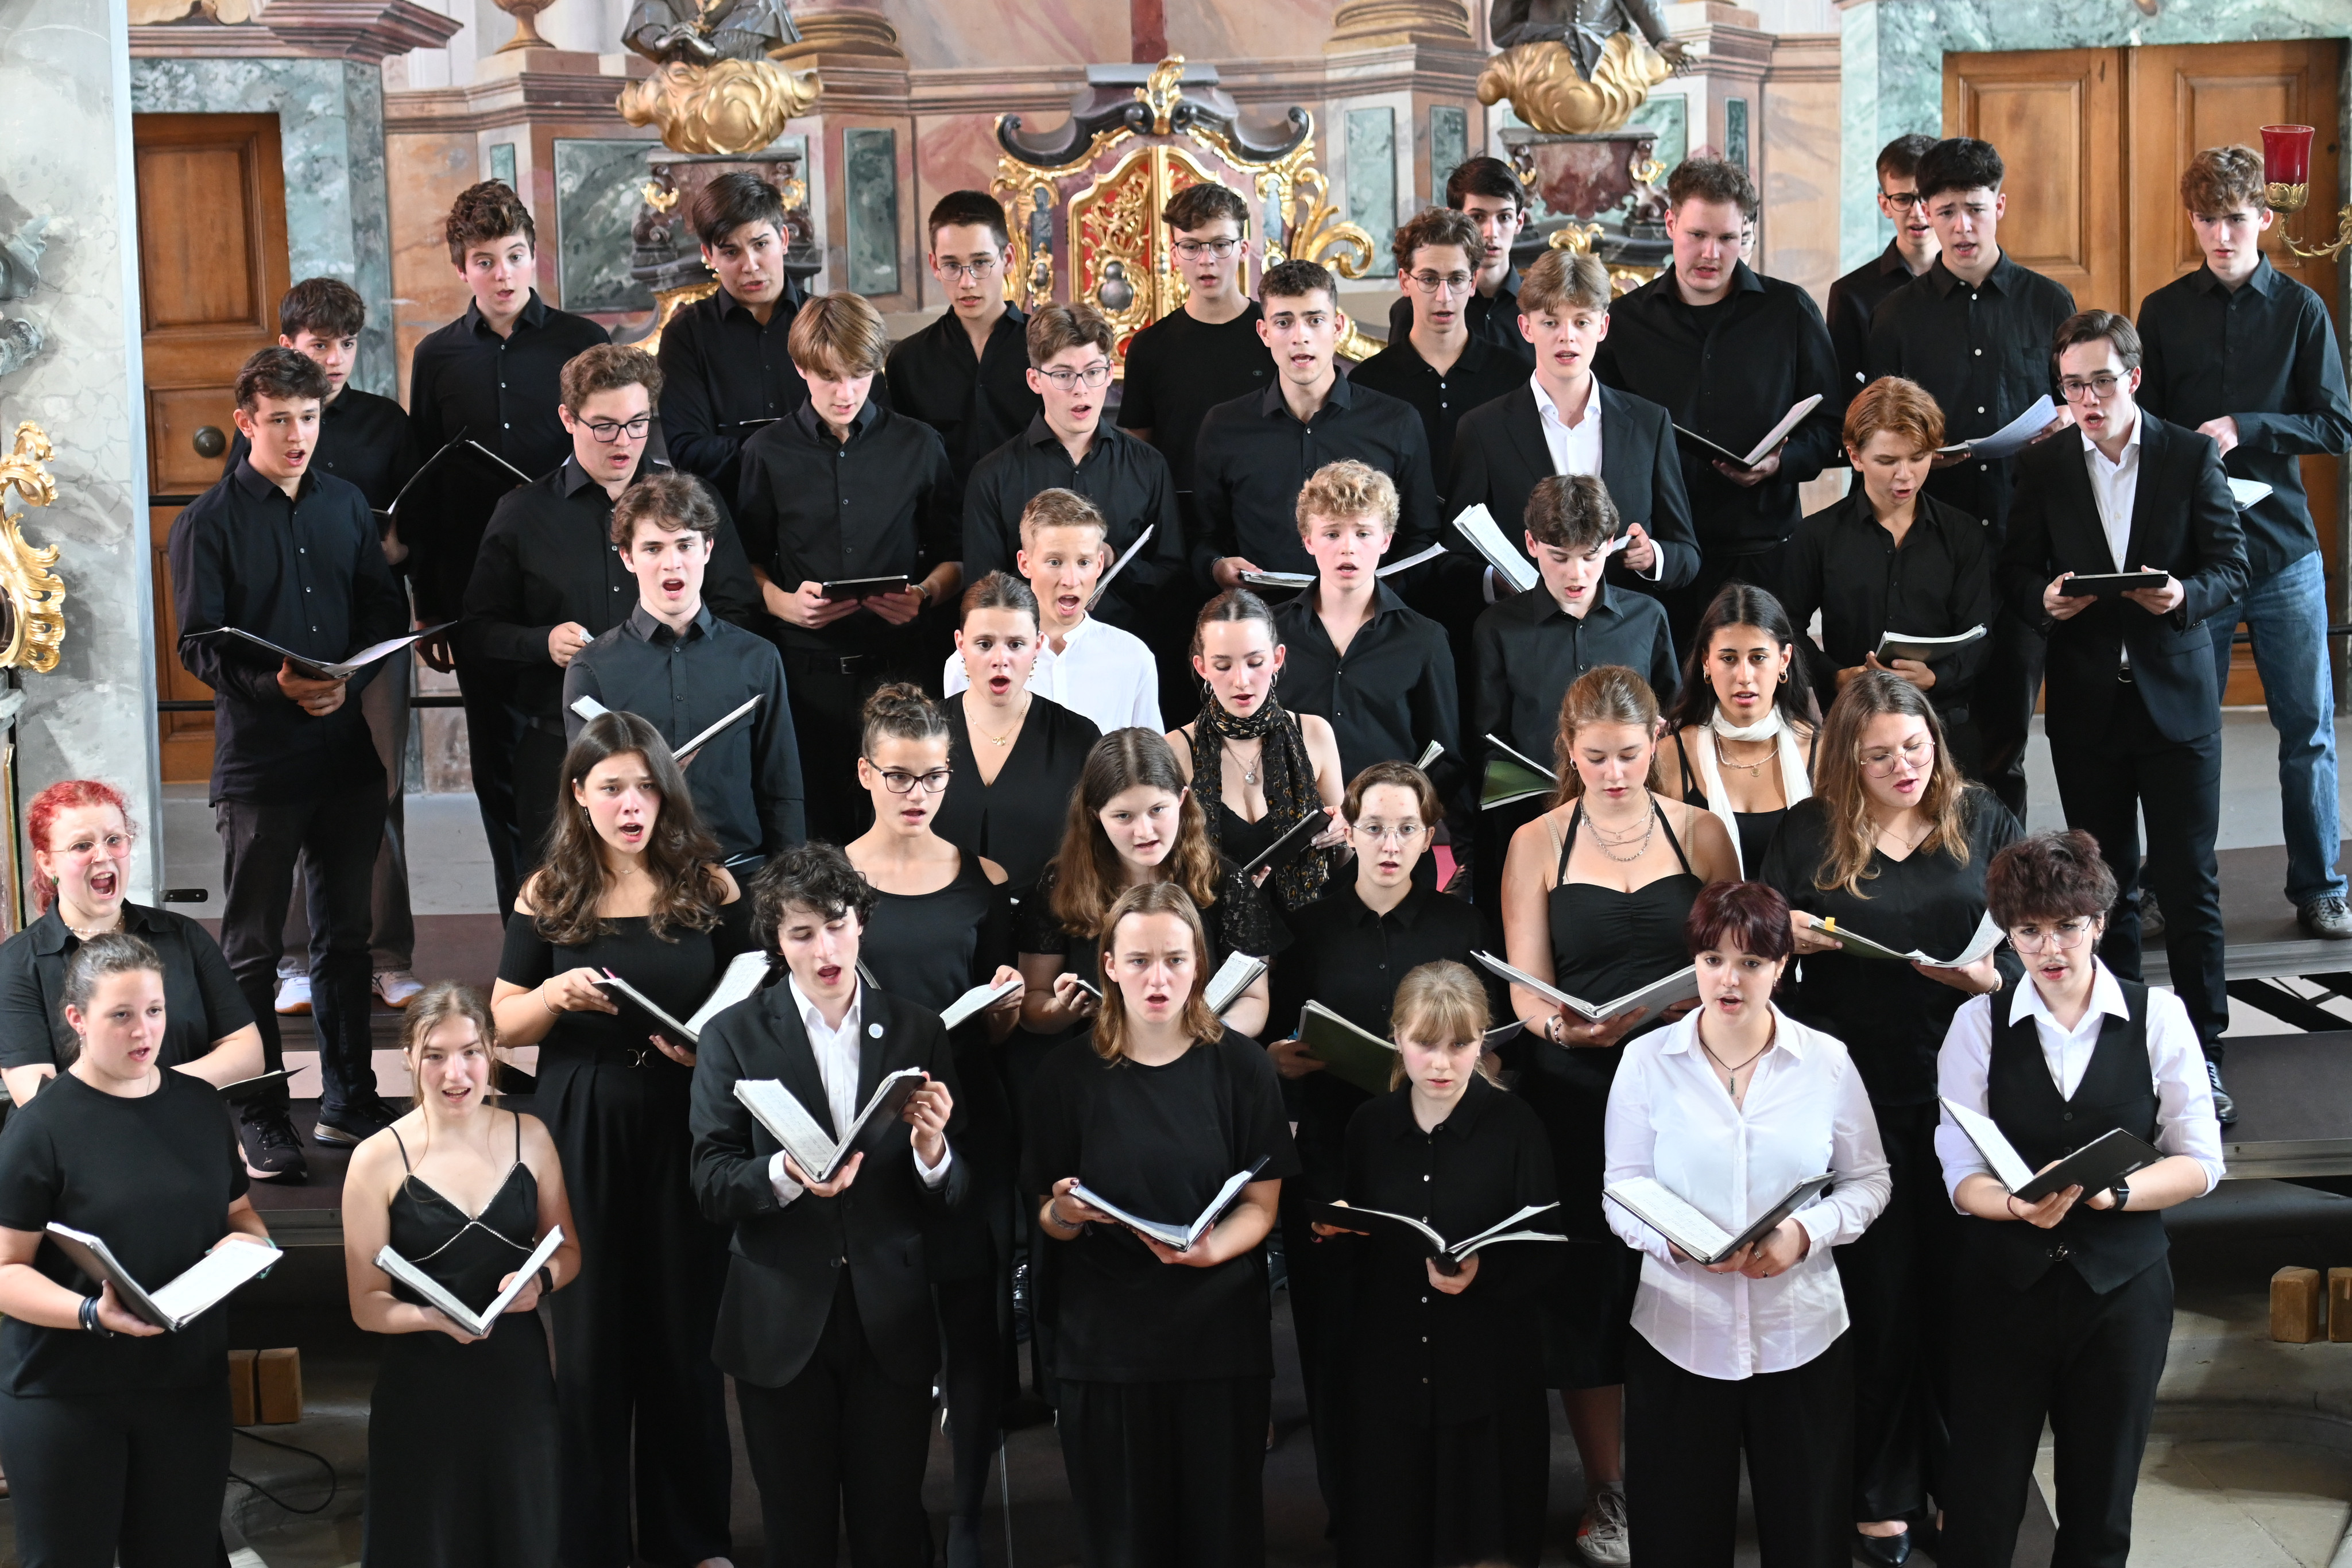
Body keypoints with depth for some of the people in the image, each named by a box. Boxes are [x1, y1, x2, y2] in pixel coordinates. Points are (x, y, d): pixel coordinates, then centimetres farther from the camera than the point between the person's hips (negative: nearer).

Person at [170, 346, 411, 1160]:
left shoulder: (346, 505, 10)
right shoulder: (208, 524, -4)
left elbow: (387, 611, 9)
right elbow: (200, 646, -9)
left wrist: (348, 681, -9)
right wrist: (275, 686, -25)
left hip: (347, 749, 4)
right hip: (257, 760, -4)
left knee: (345, 935, 14)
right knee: (253, 948, 3)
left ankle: (348, 1099, 25)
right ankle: (259, 1118, 11)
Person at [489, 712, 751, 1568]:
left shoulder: (709, 886, 2)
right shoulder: (549, 894, 3)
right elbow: (504, 1023, 5)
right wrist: (555, 995, -15)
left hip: (683, 1128, 0)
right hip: (581, 1134, 0)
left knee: (684, 1334, 6)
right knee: (588, 1336, 4)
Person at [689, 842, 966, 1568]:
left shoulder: (917, 1032, 4)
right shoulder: (735, 1036, 1)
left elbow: (953, 1195, 3)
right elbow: (710, 1181, -7)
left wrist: (932, 1152, -19)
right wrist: (785, 1175, -26)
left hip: (891, 1321, 1)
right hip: (782, 1320, -1)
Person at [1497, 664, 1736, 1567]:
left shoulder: (1701, 834, 7)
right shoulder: (1537, 845, 5)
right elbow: (1528, 993, 1)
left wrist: (1645, 1017, -15)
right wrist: (1566, 1024, -22)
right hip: (1576, 1094, 0)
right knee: (1588, 1286, 2)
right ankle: (1606, 1495, 15)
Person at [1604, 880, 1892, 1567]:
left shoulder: (1827, 1061, 0)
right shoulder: (1647, 1061, -2)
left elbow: (1868, 1181, 4)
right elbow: (1621, 1193, -1)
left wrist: (1807, 1233, -15)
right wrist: (1677, 1242, -20)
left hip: (1801, 1337, 1)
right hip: (1679, 1336, 0)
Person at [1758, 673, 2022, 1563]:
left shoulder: (1983, 821, 5)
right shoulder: (1809, 832, 3)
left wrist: (1995, 978, -17)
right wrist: (1783, 934, -15)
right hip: (1856, 1090, 0)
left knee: (1960, 1285, 6)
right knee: (1877, 1292, 7)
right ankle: (1884, 1497, 20)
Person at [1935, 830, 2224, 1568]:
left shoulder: (2158, 1018, -1)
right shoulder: (1979, 1024, -1)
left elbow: (2199, 1162, -2)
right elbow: (1961, 1175, -5)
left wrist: (2114, 1193, -20)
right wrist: (2022, 1205, -26)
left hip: (2122, 1285, 1)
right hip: (2004, 1281, 0)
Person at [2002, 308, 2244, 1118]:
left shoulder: (2192, 455, 0)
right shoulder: (2043, 467, 4)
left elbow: (2231, 565, -1)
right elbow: (2017, 568, 6)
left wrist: (2185, 595, -21)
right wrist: (2044, 598, -15)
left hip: (2176, 695, -2)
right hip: (2086, 703, 2)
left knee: (2189, 881, -3)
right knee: (2106, 881, 10)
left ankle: (2202, 1048, 4)